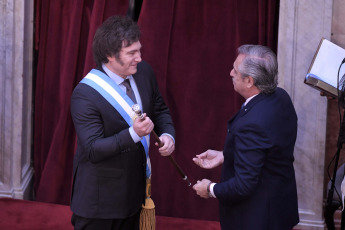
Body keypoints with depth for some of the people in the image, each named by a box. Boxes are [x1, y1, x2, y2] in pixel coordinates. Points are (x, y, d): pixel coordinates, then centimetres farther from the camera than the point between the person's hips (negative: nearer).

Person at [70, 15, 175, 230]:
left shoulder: (144, 72, -5)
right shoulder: (85, 94, -24)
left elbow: (160, 110, 10)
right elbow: (92, 149, -25)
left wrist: (167, 134, -11)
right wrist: (133, 134, -37)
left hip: (134, 186, 6)